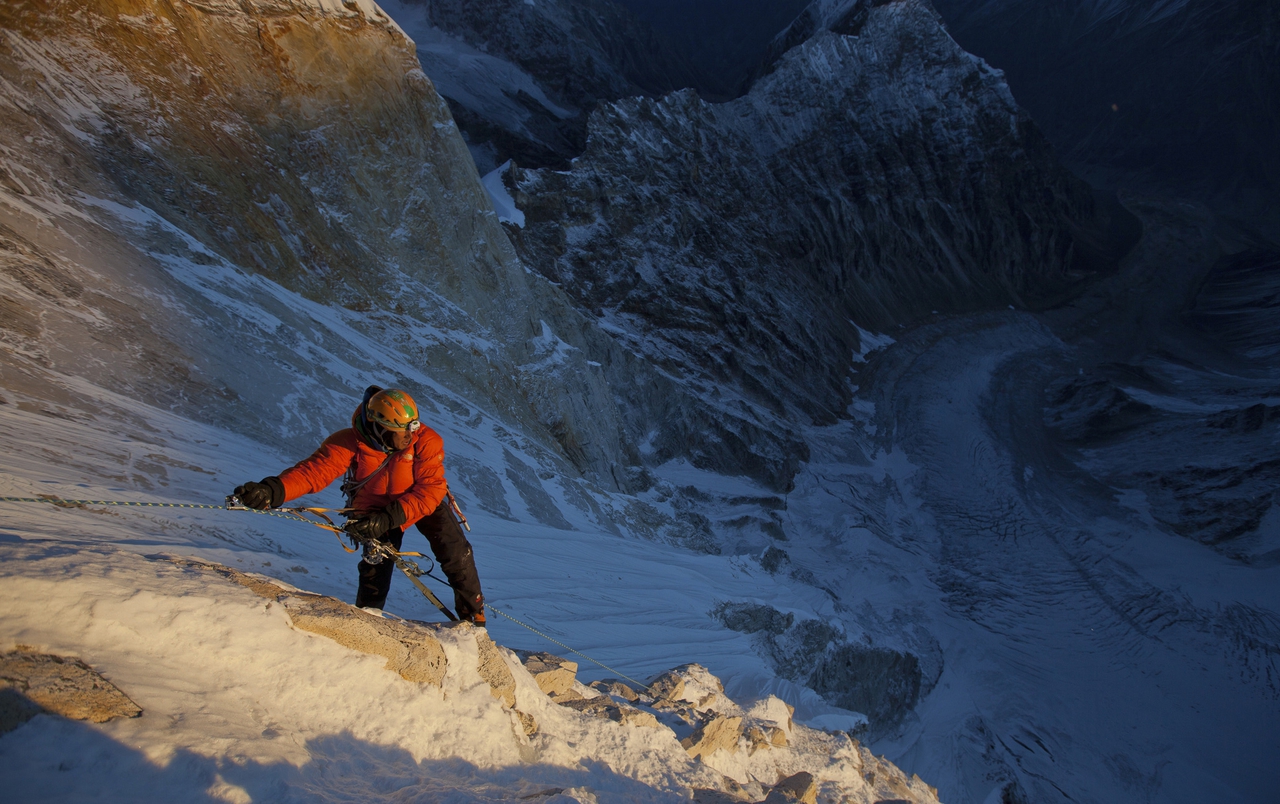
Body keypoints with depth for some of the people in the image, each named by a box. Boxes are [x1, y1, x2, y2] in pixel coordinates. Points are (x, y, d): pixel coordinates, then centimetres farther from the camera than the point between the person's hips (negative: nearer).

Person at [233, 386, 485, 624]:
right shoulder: (350, 443, -28)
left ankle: (474, 619, 13)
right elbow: (313, 471, -37)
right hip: (376, 507, 1)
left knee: (456, 554, -9)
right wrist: (272, 490, -56)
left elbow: (431, 489, -33)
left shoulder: (426, 440, -31)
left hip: (424, 502, 0)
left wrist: (388, 519, -43)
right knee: (376, 560, -10)